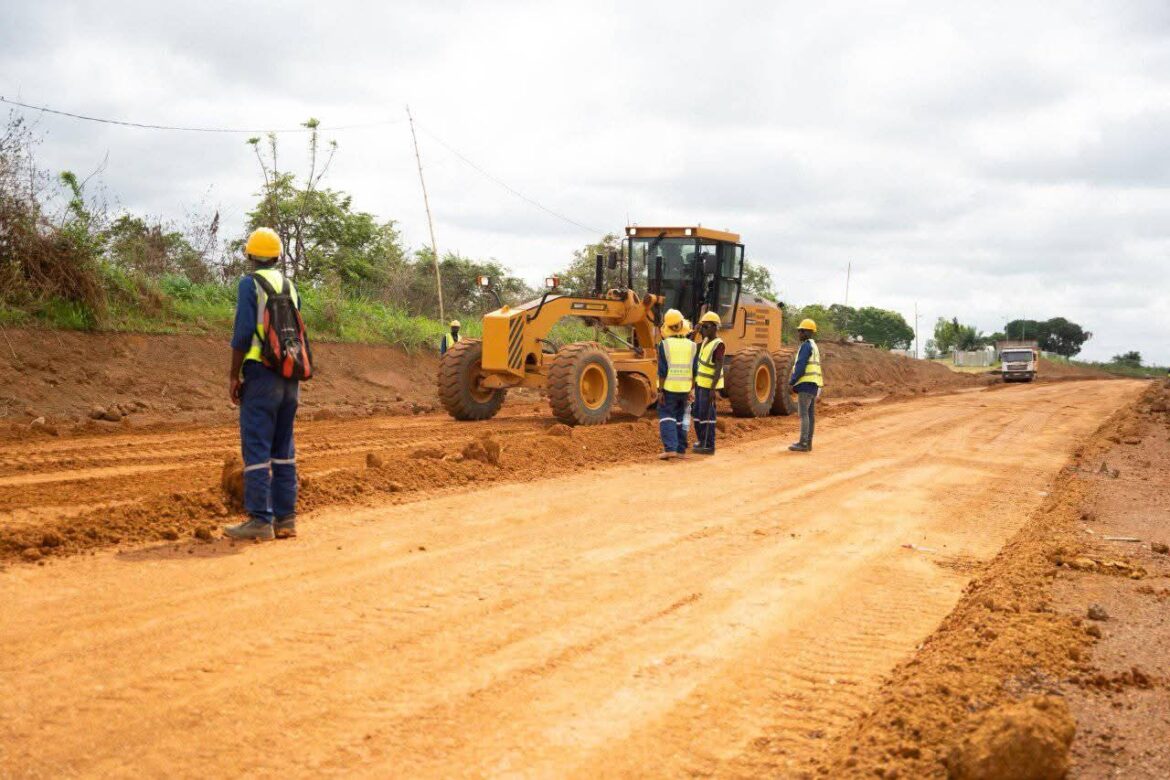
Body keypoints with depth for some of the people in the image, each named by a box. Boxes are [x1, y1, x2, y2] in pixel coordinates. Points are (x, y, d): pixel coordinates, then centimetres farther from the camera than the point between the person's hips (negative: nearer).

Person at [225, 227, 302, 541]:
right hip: (290, 377, 7)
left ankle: (260, 520, -9)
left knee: (256, 447, -6)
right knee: (284, 448, 10)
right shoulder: (290, 287, 15)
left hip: (261, 374, -7)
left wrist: (234, 375, -6)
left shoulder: (250, 284, -5)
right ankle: (285, 518, 11)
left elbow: (243, 333, -12)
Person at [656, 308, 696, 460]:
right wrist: (691, 391, 11)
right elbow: (694, 371, 4)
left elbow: (662, 370, -13)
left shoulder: (664, 344, -10)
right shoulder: (691, 345, 2)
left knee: (667, 417, 1)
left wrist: (660, 390, -9)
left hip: (669, 388, -4)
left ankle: (670, 448, -13)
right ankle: (681, 450, 15)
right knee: (680, 418, 14)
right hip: (684, 389, 4)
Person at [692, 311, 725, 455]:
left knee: (706, 415, -5)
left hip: (709, 385, -9)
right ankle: (702, 440, 28)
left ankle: (709, 446, 1)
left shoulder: (718, 345, -20)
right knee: (697, 413, 16)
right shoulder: (707, 340, 7)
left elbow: (719, 368, -23)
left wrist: (713, 389, -26)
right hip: (700, 382, 9)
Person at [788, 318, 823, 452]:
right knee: (810, 414, 8)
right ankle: (808, 442, 10)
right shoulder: (814, 346, 20)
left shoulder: (806, 346, -11)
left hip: (806, 383, -10)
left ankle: (803, 443, -14)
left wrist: (792, 382, -12)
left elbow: (800, 366, -17)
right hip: (814, 384, 10)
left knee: (804, 414, -11)